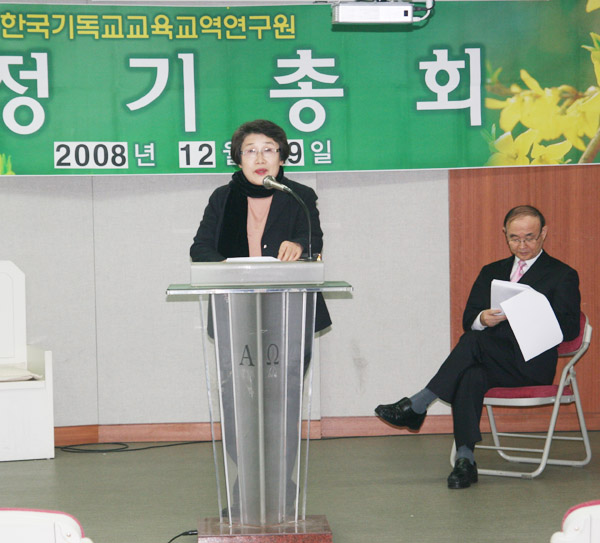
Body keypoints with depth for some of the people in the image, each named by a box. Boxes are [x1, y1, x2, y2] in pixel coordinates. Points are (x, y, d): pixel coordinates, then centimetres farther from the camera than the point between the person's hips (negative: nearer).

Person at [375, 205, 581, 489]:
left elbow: (570, 329, -3)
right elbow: (468, 320, 13)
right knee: (470, 375, -34)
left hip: (532, 364, -4)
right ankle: (465, 460, -37)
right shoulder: (491, 272, 24)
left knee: (473, 342, -31)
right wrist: (483, 319, -12)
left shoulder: (562, 275, 10)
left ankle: (416, 405, -28)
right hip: (490, 362, 4)